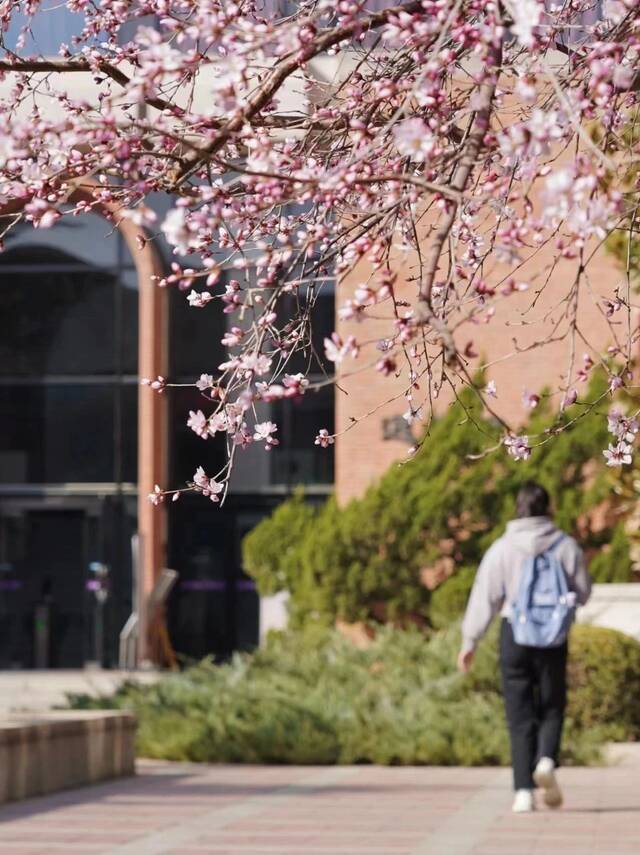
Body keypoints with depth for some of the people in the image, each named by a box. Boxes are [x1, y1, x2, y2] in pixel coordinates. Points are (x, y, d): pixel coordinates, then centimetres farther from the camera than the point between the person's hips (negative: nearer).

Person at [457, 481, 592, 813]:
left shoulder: (502, 548, -3)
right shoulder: (566, 546, -1)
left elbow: (485, 596, -3)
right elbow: (582, 593, 6)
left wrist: (470, 642, 3)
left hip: (514, 634, 0)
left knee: (520, 714, 4)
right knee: (552, 707, 13)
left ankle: (523, 791, -2)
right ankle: (546, 760, -15)